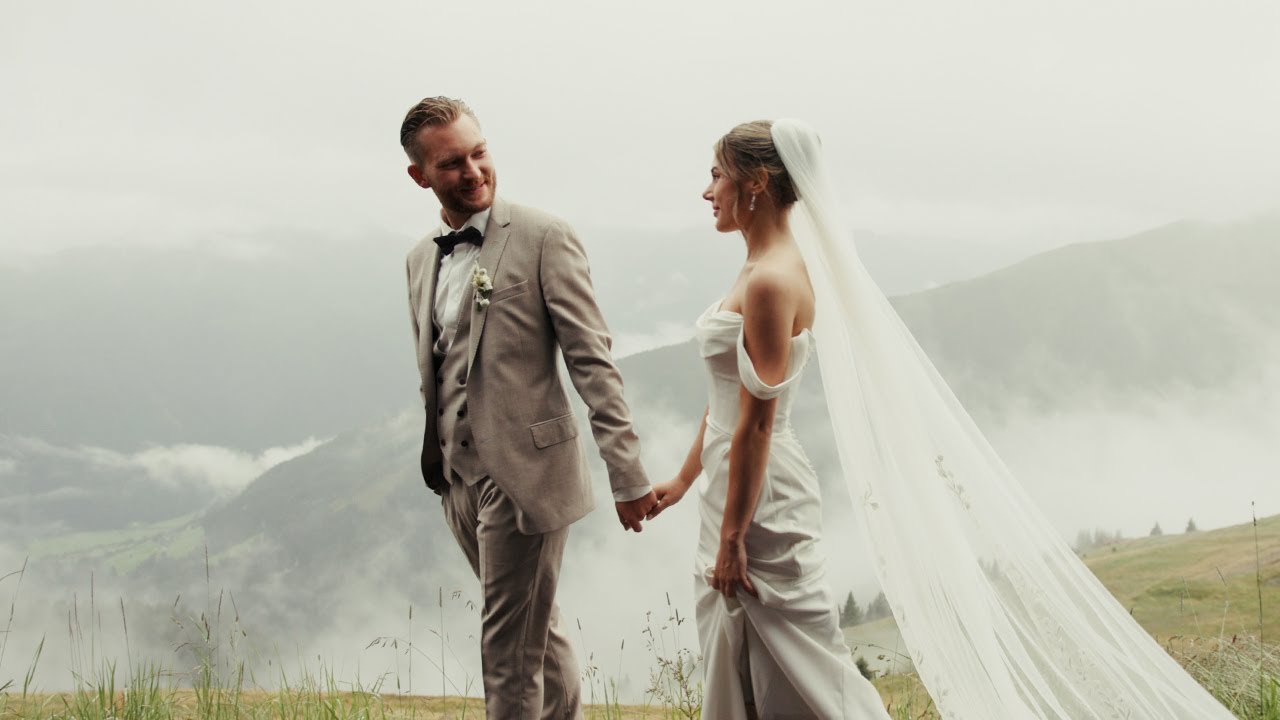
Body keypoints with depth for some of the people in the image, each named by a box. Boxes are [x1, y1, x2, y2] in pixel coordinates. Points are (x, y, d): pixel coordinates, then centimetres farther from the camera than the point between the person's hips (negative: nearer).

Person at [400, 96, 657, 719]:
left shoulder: (543, 238, -10)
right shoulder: (421, 258, 11)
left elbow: (592, 360, -13)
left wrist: (626, 474, -16)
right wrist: (434, 466, 17)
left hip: (523, 473, -7)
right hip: (459, 476, 7)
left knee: (511, 649, -4)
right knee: (539, 630, 20)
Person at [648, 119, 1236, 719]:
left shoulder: (771, 282, -19)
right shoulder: (761, 269, 12)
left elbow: (756, 422, -21)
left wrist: (732, 536, -20)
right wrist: (684, 480, 24)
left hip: (761, 497, -10)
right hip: (731, 489, 10)